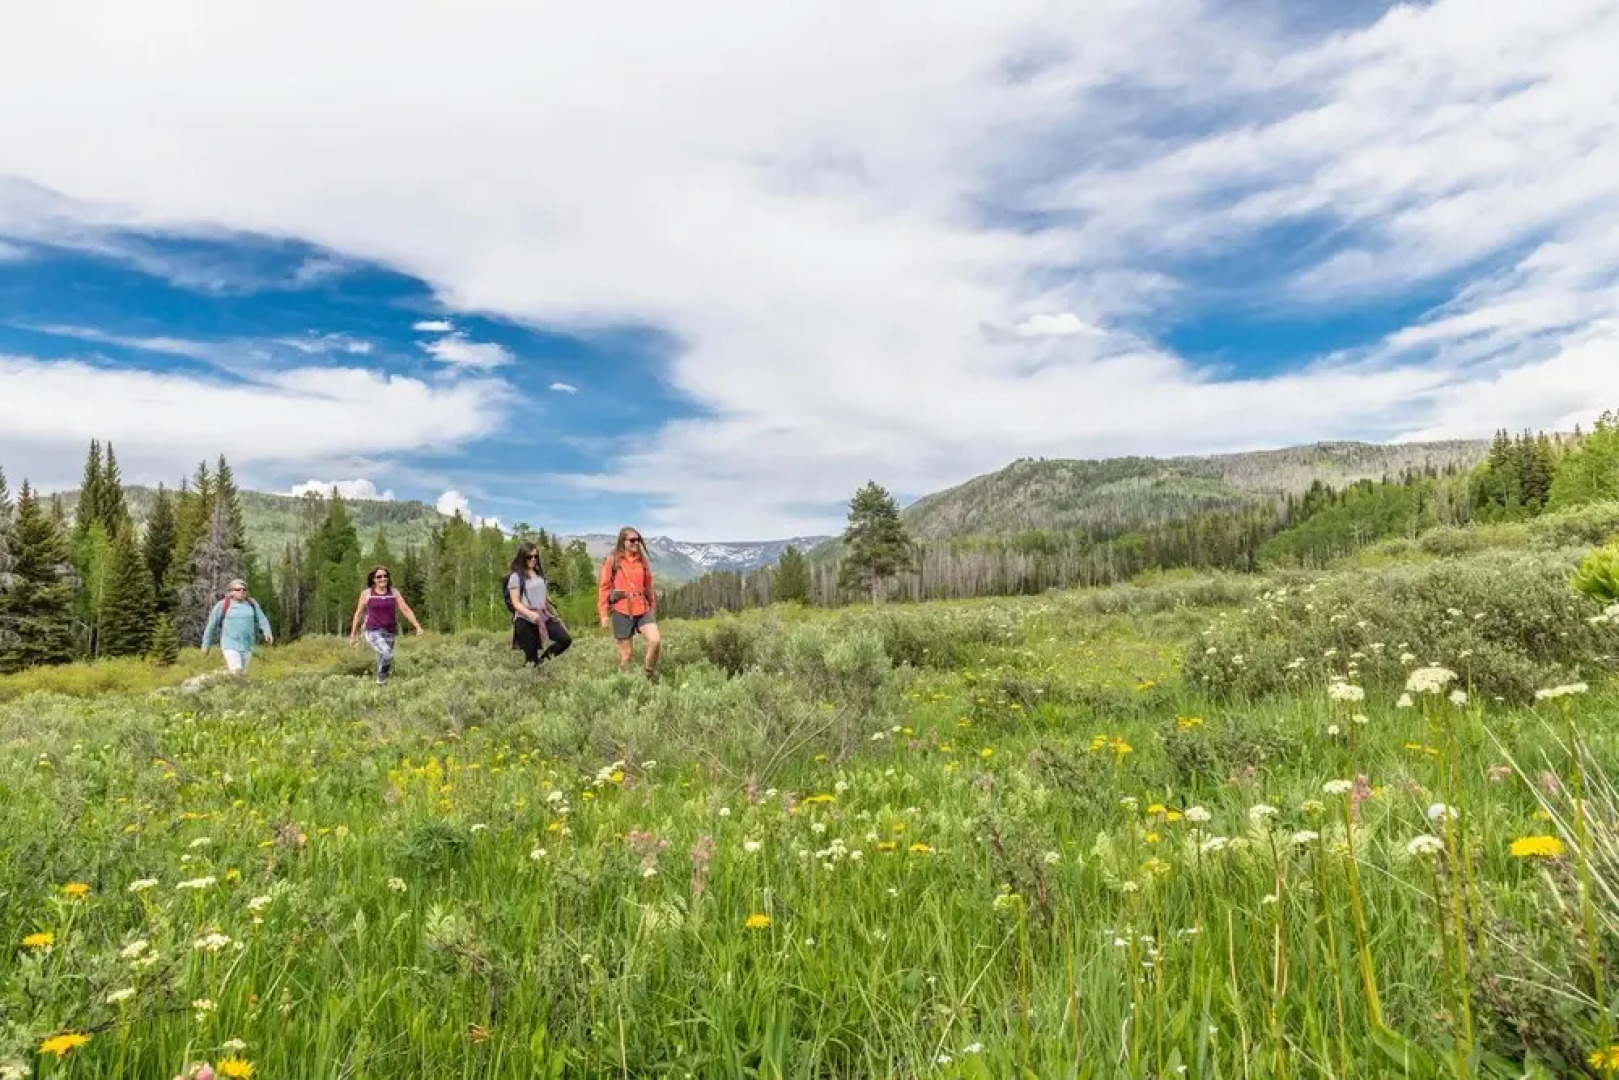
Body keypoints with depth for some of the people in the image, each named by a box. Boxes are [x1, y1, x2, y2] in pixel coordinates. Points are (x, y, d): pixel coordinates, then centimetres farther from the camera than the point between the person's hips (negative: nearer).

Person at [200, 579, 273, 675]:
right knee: (236, 671, -21)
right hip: (230, 645, -4)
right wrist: (206, 645, 5)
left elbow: (262, 620, 4)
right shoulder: (222, 605, -5)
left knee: (242, 674, 9)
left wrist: (267, 633, -15)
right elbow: (211, 625, 2)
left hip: (246, 646, 4)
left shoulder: (252, 604, 4)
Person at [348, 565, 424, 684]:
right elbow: (358, 614, 8)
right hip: (373, 632, -3)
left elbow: (406, 610, -1)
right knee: (387, 654, -27)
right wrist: (353, 635, 9)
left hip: (389, 633, 3)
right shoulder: (366, 594, 1)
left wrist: (418, 626, -11)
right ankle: (381, 681, -9)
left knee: (383, 660, 6)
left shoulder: (394, 592, 4)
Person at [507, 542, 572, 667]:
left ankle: (542, 658, 12)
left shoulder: (540, 574, 14)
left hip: (543, 616, 6)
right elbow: (515, 603, -11)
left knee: (566, 639, -7)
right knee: (531, 658, -3)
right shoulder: (516, 577, -5)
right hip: (525, 620, -6)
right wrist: (529, 613, -26)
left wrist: (553, 613, 16)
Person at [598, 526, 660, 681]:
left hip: (642, 610, 3)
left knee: (656, 640, -16)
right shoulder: (613, 560, 0)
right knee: (627, 652, 1)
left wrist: (653, 608, 14)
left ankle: (650, 675, 5)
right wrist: (604, 614, -5)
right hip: (621, 611, -3)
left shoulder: (643, 561, 11)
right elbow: (604, 588, -1)